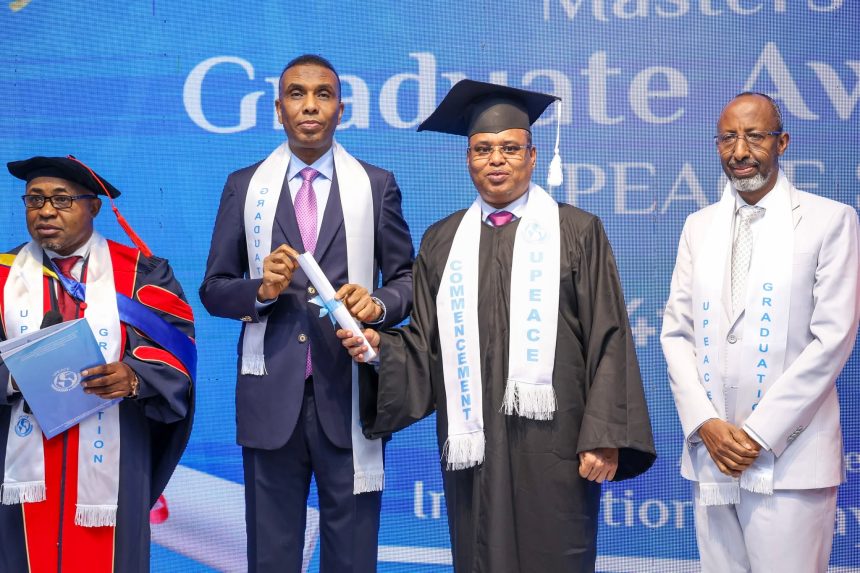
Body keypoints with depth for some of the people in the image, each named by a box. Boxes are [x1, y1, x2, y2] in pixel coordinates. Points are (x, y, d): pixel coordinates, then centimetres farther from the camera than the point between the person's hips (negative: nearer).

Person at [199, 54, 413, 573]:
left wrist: (378, 304, -14)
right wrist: (261, 290, -12)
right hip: (271, 393, 1)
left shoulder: (377, 185, 6)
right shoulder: (244, 186, 8)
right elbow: (214, 291, 8)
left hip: (348, 392, -1)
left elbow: (407, 279, 7)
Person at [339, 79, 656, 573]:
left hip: (554, 448, -2)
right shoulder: (442, 242, 12)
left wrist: (605, 438, -10)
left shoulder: (577, 232, 3)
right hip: (473, 447, 3)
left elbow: (609, 341, -2)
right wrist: (380, 345, -9)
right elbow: (424, 347, 12)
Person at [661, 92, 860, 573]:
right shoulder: (699, 226, 12)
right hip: (711, 450, 4)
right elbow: (676, 333, 8)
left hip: (790, 456, -4)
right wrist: (705, 423, -5)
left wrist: (759, 433, -11)